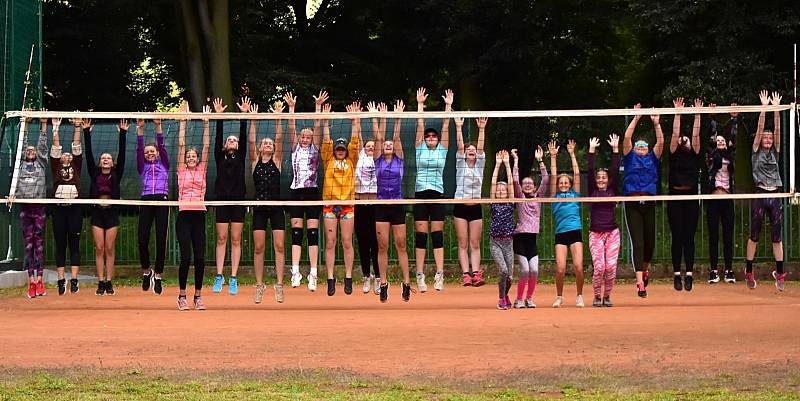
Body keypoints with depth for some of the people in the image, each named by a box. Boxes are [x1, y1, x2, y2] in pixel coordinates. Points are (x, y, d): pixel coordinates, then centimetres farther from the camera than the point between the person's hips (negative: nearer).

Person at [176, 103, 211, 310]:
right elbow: (181, 144, 7)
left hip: (199, 215, 2)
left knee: (200, 258, -1)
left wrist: (206, 123, 7)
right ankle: (182, 296, 3)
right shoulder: (182, 171, 10)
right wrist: (183, 121, 5)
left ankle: (198, 296, 9)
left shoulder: (202, 170, 14)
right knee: (186, 257, -6)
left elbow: (206, 146, 9)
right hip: (184, 215, -2)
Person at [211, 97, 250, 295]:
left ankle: (233, 278, 1)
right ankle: (219, 276, 4)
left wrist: (244, 115, -4)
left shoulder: (240, 157, 12)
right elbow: (218, 136, 3)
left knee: (235, 240, 0)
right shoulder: (220, 157, 11)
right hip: (222, 200, 0)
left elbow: (244, 136, 3)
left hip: (238, 200, 0)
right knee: (221, 239, 1)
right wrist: (219, 116, -5)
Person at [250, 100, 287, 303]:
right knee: (258, 247, -1)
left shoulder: (276, 160, 8)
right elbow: (251, 141, -2)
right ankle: (259, 285, 4)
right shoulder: (255, 162, 9)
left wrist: (278, 118, -10)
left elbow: (279, 139, -2)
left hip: (276, 208, 0)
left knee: (279, 246, -5)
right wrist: (253, 120, -10)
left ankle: (279, 284, -3)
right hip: (260, 208, 0)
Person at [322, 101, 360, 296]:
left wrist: (355, 119, 0)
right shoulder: (329, 161, 10)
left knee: (347, 242, 0)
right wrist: (326, 120, -1)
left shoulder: (351, 161, 11)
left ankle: (348, 278, 3)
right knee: (330, 243, 0)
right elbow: (326, 139, 5)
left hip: (347, 203, 0)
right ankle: (330, 279, 0)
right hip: (329, 204, 0)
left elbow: (355, 139, 5)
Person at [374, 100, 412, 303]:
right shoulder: (378, 161, 8)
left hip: (398, 206, -1)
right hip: (381, 207, 1)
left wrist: (398, 118, -7)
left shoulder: (399, 160, 7)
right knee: (382, 247, 1)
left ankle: (406, 283, 3)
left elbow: (397, 138, -1)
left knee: (401, 245, 1)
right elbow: (379, 138, 0)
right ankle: (383, 284, 3)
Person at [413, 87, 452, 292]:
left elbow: (446, 127, 6)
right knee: (420, 235, -1)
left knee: (437, 235, -1)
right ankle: (420, 276, -1)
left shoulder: (442, 150, 10)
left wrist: (448, 106, 2)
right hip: (421, 194, 0)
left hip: (438, 194, 0)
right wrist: (420, 104, 3)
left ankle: (439, 275, -5)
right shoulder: (420, 149, 9)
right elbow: (420, 125, 5)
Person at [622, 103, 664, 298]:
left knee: (650, 242, 8)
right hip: (632, 204, -2)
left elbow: (660, 142, 4)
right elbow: (627, 138, 0)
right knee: (637, 243, -9)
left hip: (649, 204, 2)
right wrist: (636, 119, -3)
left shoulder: (653, 159, 15)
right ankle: (640, 282, -15)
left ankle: (645, 269, 38)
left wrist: (656, 123, -5)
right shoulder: (630, 157, 11)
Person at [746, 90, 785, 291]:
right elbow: (760, 128, -2)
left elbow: (777, 130, 4)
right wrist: (764, 107, -7)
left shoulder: (775, 152, 12)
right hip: (760, 194, -3)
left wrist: (776, 109, -2)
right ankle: (749, 272, 9)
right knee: (754, 235, 2)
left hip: (775, 195, 3)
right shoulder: (756, 152, 5)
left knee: (776, 236, 3)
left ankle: (779, 273, 5)